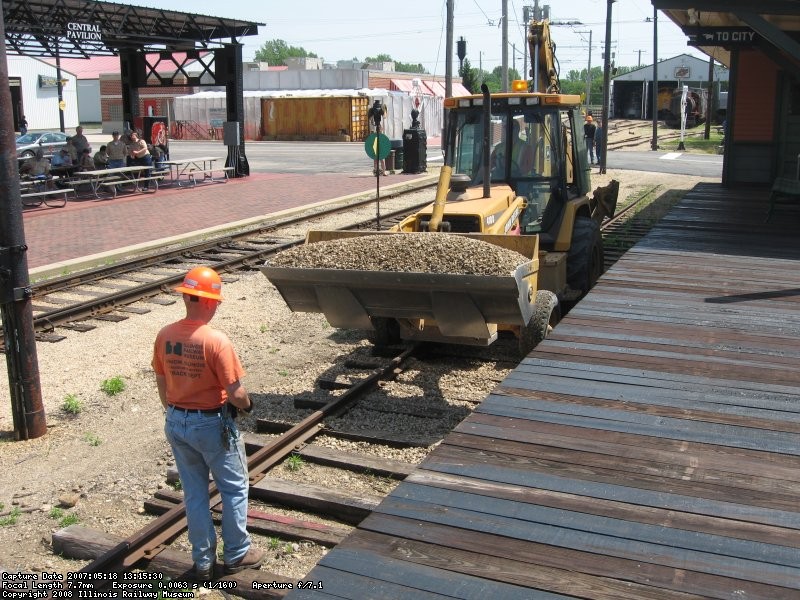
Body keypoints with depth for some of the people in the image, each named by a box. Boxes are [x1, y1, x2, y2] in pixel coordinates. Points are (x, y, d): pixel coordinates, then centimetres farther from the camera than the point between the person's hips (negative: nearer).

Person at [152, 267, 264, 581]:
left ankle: (203, 561, 27)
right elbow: (235, 393, -22)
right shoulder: (216, 341, -24)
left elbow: (162, 386, 6)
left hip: (177, 424, 6)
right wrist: (247, 404, 0)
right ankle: (237, 554, 26)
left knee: (194, 493, 17)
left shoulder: (164, 336, -6)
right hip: (212, 425, -5)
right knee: (234, 489, 15)